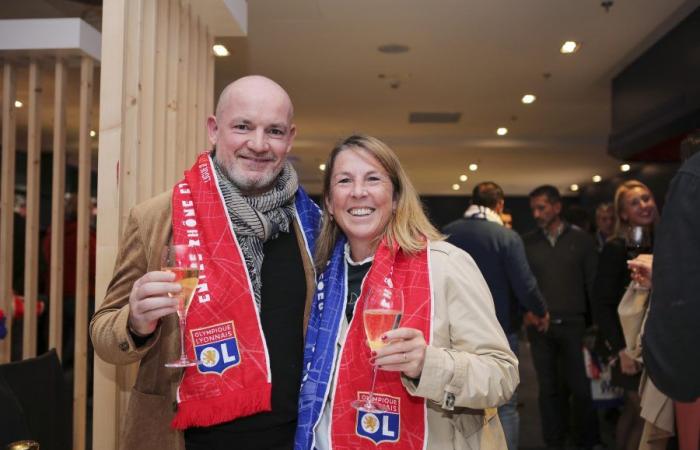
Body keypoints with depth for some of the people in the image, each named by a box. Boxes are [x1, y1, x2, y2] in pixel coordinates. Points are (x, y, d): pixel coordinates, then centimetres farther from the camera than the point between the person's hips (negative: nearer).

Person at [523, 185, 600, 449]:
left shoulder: (581, 240, 4)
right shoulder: (526, 243, 5)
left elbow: (593, 283, 3)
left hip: (573, 324, -1)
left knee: (581, 387, 4)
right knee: (549, 388, 9)